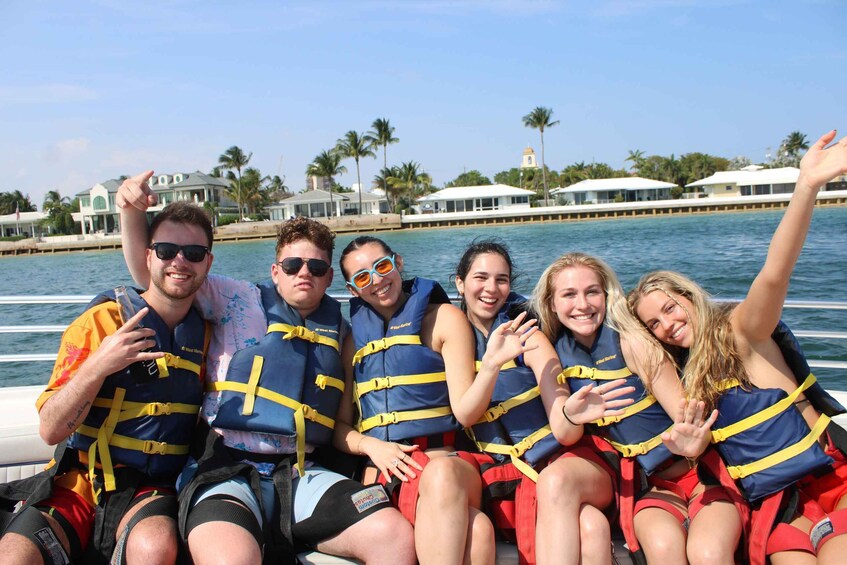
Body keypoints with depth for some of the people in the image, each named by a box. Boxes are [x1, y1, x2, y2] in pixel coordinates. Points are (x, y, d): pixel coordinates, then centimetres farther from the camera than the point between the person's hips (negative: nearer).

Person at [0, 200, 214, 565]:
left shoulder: (205, 333, 5)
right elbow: (50, 431, -8)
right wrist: (97, 366, -22)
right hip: (80, 481, -1)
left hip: (153, 486, 1)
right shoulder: (99, 322, -4)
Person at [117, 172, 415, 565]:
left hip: (301, 476, 4)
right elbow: (148, 272, 6)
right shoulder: (239, 301, 8)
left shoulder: (338, 329, 18)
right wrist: (132, 211, -9)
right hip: (226, 472, -3)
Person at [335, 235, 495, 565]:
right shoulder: (355, 337, 16)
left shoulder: (443, 318, 7)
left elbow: (466, 413, -2)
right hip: (384, 469, 0)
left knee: (442, 475, -40)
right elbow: (340, 425, 16)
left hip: (446, 460, 0)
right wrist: (370, 445, -5)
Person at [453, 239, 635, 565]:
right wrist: (492, 362, -22)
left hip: (564, 458, 1)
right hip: (507, 470, 0)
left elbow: (563, 433, -7)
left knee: (556, 480, -37)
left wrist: (572, 417, -32)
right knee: (589, 526, -31)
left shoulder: (527, 337, 0)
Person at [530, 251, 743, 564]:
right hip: (647, 483, 2)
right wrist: (572, 414, -16)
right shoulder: (558, 352, -1)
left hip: (700, 471, -2)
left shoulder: (631, 341, -13)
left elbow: (688, 418, -14)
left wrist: (692, 443, -36)